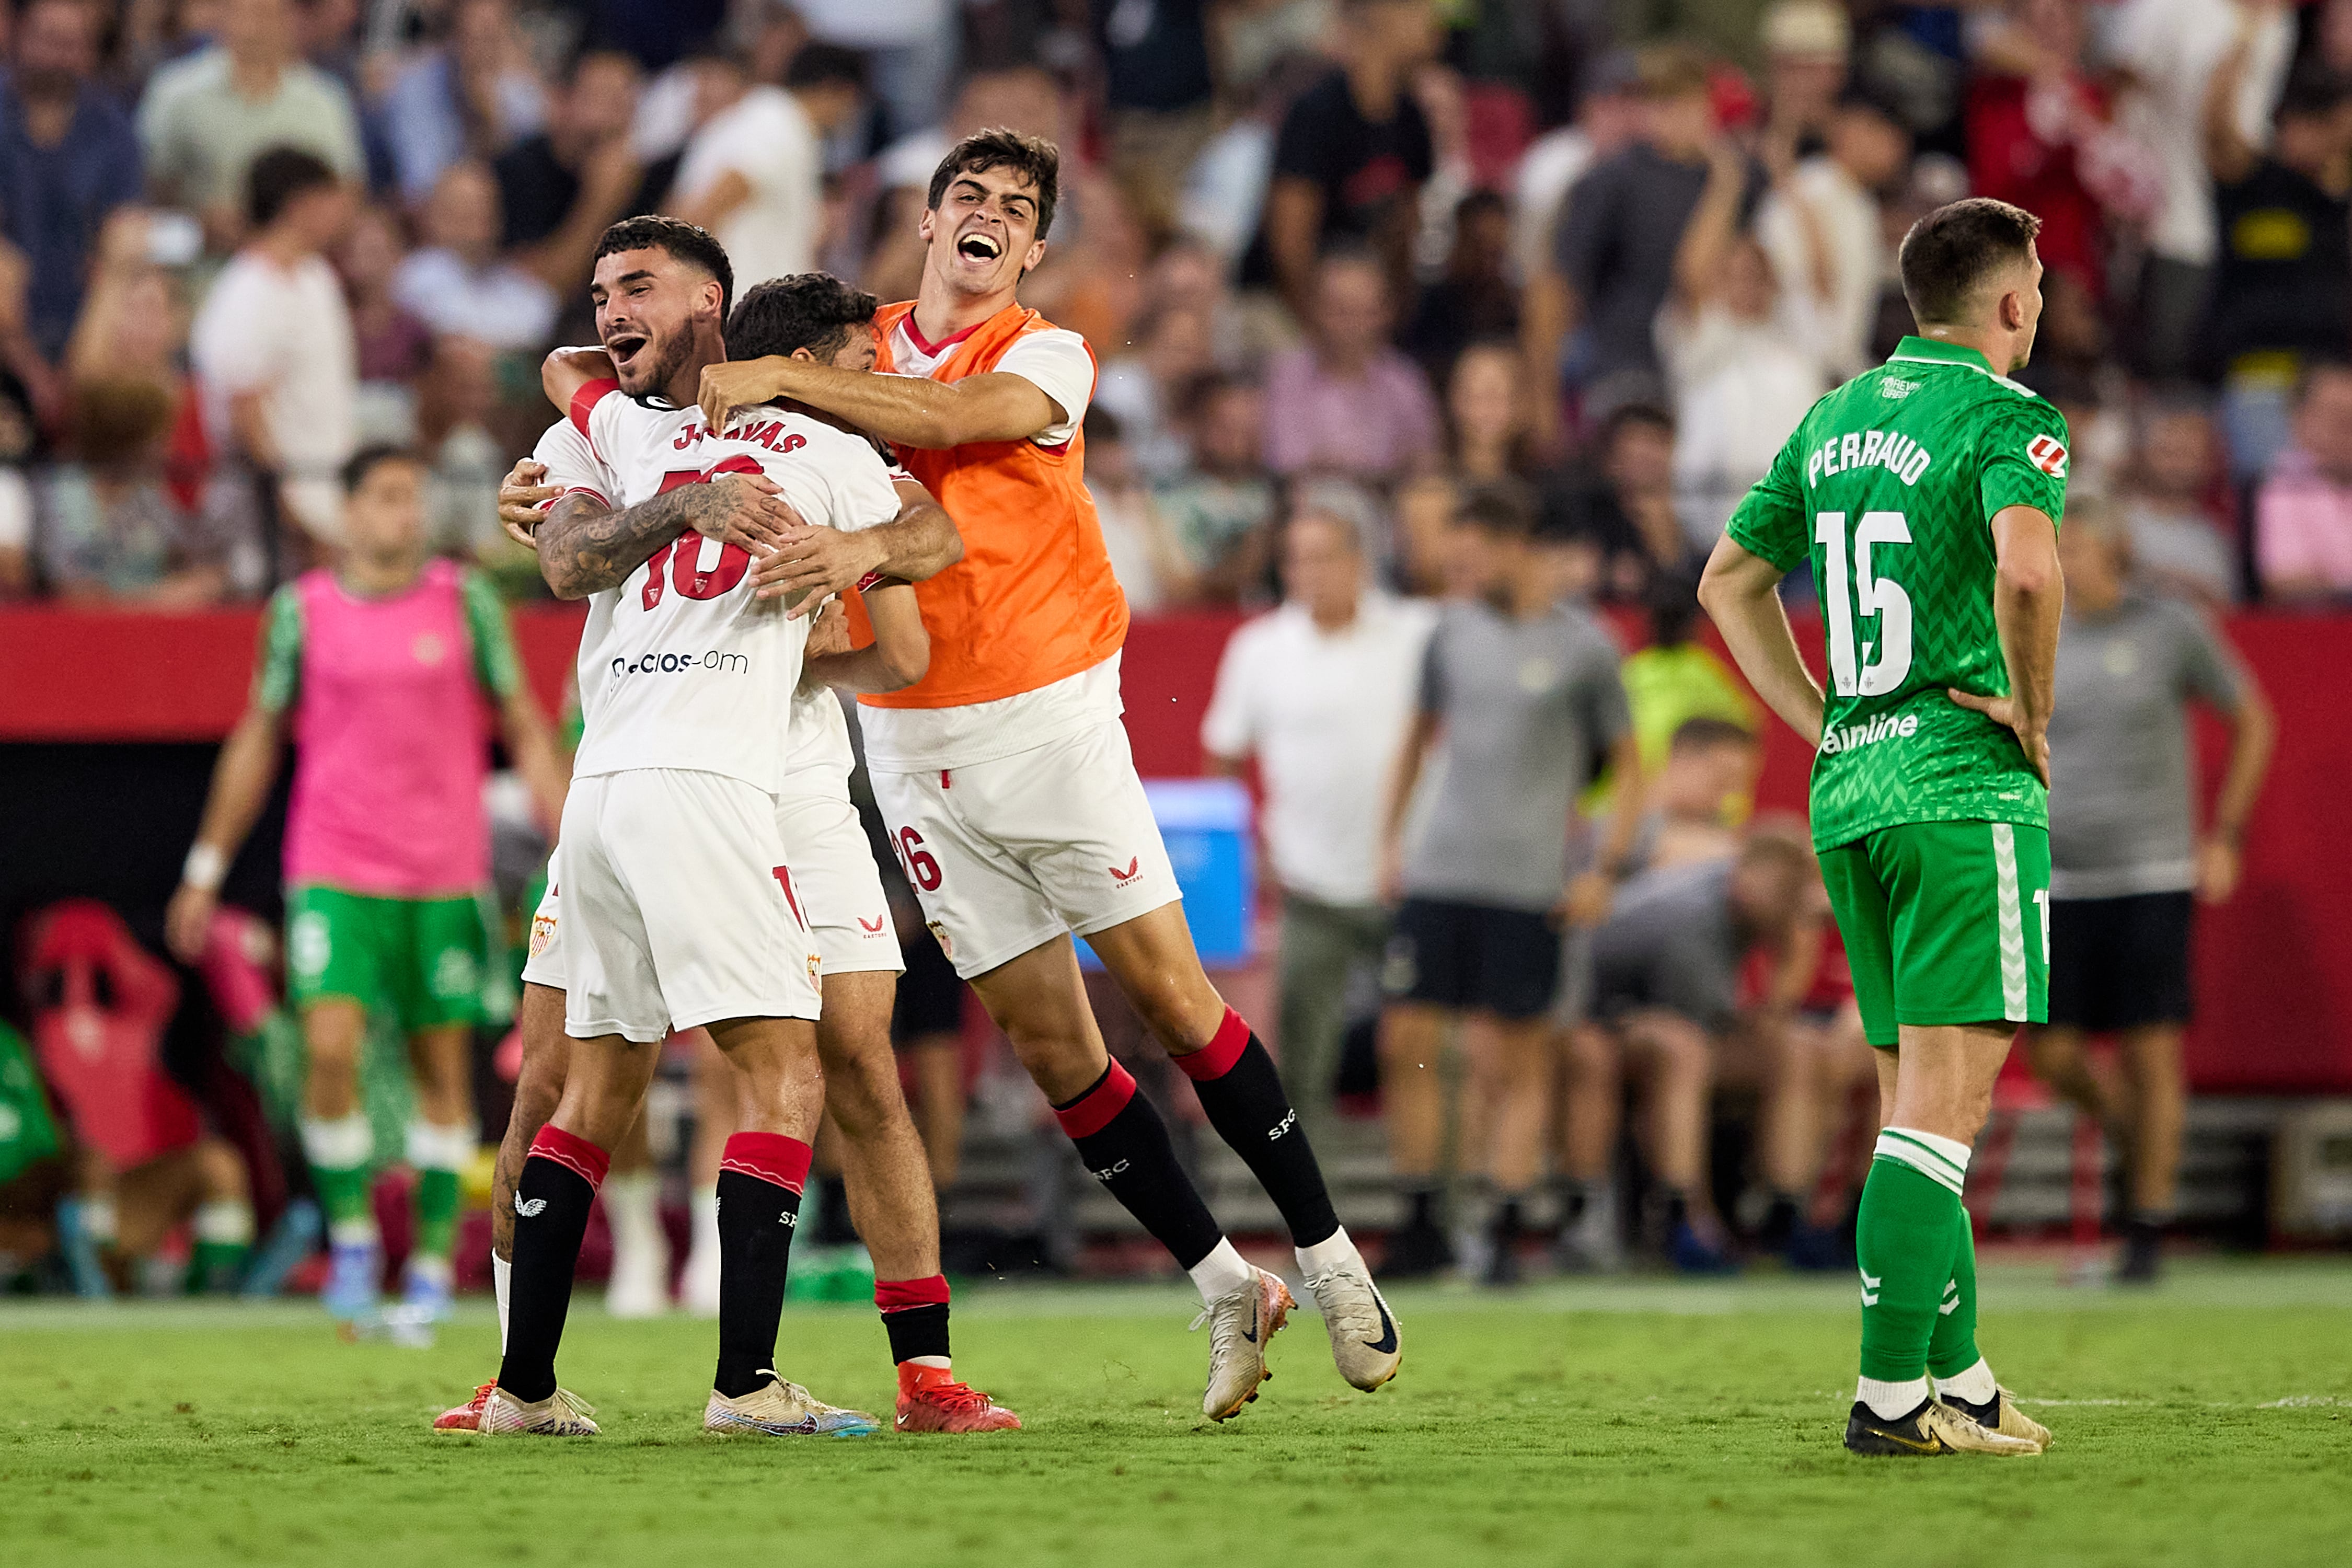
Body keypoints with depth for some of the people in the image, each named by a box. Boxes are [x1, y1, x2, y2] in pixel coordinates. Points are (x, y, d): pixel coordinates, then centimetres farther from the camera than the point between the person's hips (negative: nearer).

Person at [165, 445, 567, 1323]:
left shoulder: (463, 602, 3)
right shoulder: (302, 611, 3)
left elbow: (525, 731, 8)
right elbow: (257, 741, 11)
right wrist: (206, 871, 11)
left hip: (445, 877, 1)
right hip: (335, 874, -1)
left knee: (443, 1063, 3)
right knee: (330, 1047, -15)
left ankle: (434, 1261, 12)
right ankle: (351, 1236, 0)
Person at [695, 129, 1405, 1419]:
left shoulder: (1048, 359, -3)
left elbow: (940, 418, -22)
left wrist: (778, 380, -26)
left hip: (1050, 717, -3)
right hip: (912, 743, 3)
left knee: (1172, 998, -5)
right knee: (1050, 1044, 2)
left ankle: (1328, 1261, 8)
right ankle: (1224, 1292, 13)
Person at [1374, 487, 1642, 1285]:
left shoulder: (1583, 646, 0)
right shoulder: (1454, 629, 11)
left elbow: (1629, 768, 6)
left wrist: (1605, 871, -3)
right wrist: (1391, 838, 15)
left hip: (1529, 883, -4)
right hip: (1437, 873, 4)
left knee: (1518, 1062, -3)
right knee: (1406, 1041, -2)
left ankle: (1506, 1236, 1)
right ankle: (1421, 1227, 7)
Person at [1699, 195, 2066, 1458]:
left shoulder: (1838, 418, 16)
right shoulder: (2003, 418, -8)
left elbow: (1728, 578, 22)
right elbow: (2027, 564, -28)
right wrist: (2032, 711, -13)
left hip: (1851, 787, 8)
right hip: (1963, 783, -8)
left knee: (1914, 1093, 13)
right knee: (1944, 1102, -9)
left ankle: (1958, 1378, 16)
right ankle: (1892, 1391, -14)